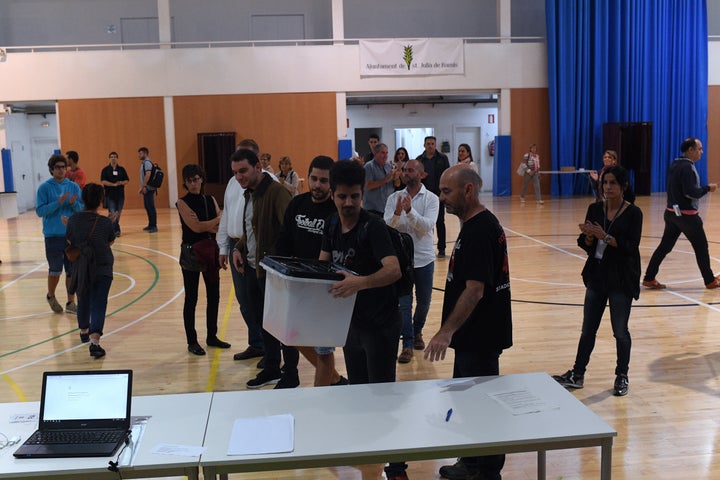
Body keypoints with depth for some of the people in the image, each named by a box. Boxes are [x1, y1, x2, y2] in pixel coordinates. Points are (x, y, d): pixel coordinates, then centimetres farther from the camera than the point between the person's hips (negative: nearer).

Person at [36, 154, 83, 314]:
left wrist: (74, 203, -17)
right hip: (53, 235, -3)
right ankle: (51, 296, 29)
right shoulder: (44, 188, -3)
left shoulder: (74, 187, 5)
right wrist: (58, 203, -21)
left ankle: (71, 302, 16)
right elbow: (40, 211, -9)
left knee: (72, 270, 5)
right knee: (55, 269, 2)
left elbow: (84, 209, 4)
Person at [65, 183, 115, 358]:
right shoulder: (106, 222, -12)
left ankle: (84, 332, 43)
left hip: (80, 268, 3)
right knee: (98, 304, -3)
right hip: (103, 268, -3)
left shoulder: (73, 220, -8)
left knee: (83, 301, 23)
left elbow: (69, 242, 2)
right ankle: (94, 342, -17)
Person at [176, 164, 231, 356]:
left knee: (213, 296, 12)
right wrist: (217, 220, -11)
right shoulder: (183, 202, -8)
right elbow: (195, 227, -19)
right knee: (191, 298, 3)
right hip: (191, 253, -5)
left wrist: (205, 225, -20)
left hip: (210, 252, 5)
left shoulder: (210, 200, 7)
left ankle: (212, 336, 26)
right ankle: (192, 341, 13)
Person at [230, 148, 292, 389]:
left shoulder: (276, 192, -17)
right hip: (252, 267, 9)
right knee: (261, 319, 17)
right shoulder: (249, 193, 13)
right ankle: (271, 369, 30)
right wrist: (238, 248, 9)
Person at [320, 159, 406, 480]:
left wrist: (360, 282, -50)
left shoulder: (373, 227, -21)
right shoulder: (332, 225, 1)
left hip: (379, 323, -7)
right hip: (351, 321, 7)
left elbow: (394, 270, -34)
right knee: (358, 389, 20)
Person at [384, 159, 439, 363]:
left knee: (423, 302, 15)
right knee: (404, 304, 0)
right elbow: (386, 226, -11)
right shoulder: (394, 198, 0)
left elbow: (427, 226, -19)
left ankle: (417, 332, 40)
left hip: (424, 259, 0)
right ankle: (408, 344, 9)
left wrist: (410, 211, -32)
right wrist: (397, 213, -30)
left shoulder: (431, 199, -5)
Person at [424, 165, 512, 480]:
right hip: (475, 334, 10)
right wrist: (452, 331, 20)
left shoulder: (479, 231, -21)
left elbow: (474, 290, -27)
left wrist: (446, 331, -30)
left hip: (480, 338, -10)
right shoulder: (478, 224, 11)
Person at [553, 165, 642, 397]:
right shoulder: (595, 209, 3)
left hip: (622, 280, -4)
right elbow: (586, 245, 4)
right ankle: (577, 374, 21)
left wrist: (605, 236, -27)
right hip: (597, 276, 4)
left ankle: (622, 376, 23)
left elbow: (631, 246, -18)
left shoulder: (633, 213, -9)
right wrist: (589, 236, -18)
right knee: (588, 329, 11)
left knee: (620, 330, 6)